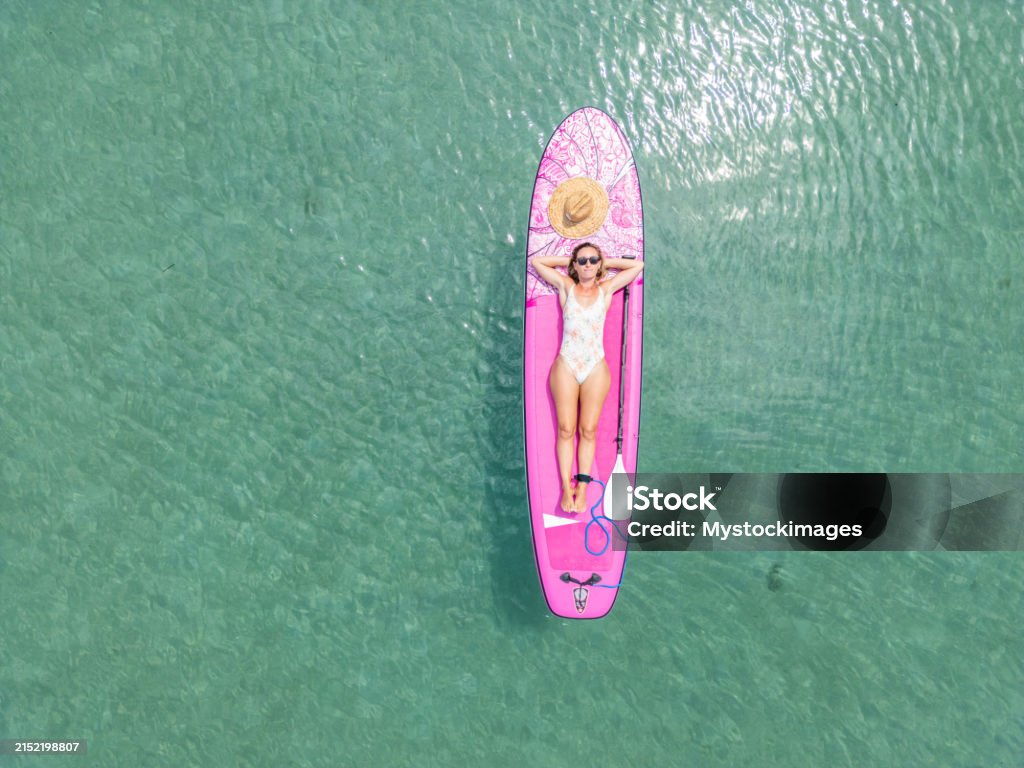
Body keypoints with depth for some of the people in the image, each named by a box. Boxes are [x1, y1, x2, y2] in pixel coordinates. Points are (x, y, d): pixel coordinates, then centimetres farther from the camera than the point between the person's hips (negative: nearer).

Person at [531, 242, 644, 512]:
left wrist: (605, 262, 13)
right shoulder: (566, 286, 8)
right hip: (566, 367, 0)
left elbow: (637, 265, 11)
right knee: (566, 430, 0)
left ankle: (582, 488, 10)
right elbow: (536, 261, 12)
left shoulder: (606, 289, 8)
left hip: (596, 369, 1)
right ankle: (566, 488, 6)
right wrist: (569, 260, 13)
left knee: (588, 431, 4)